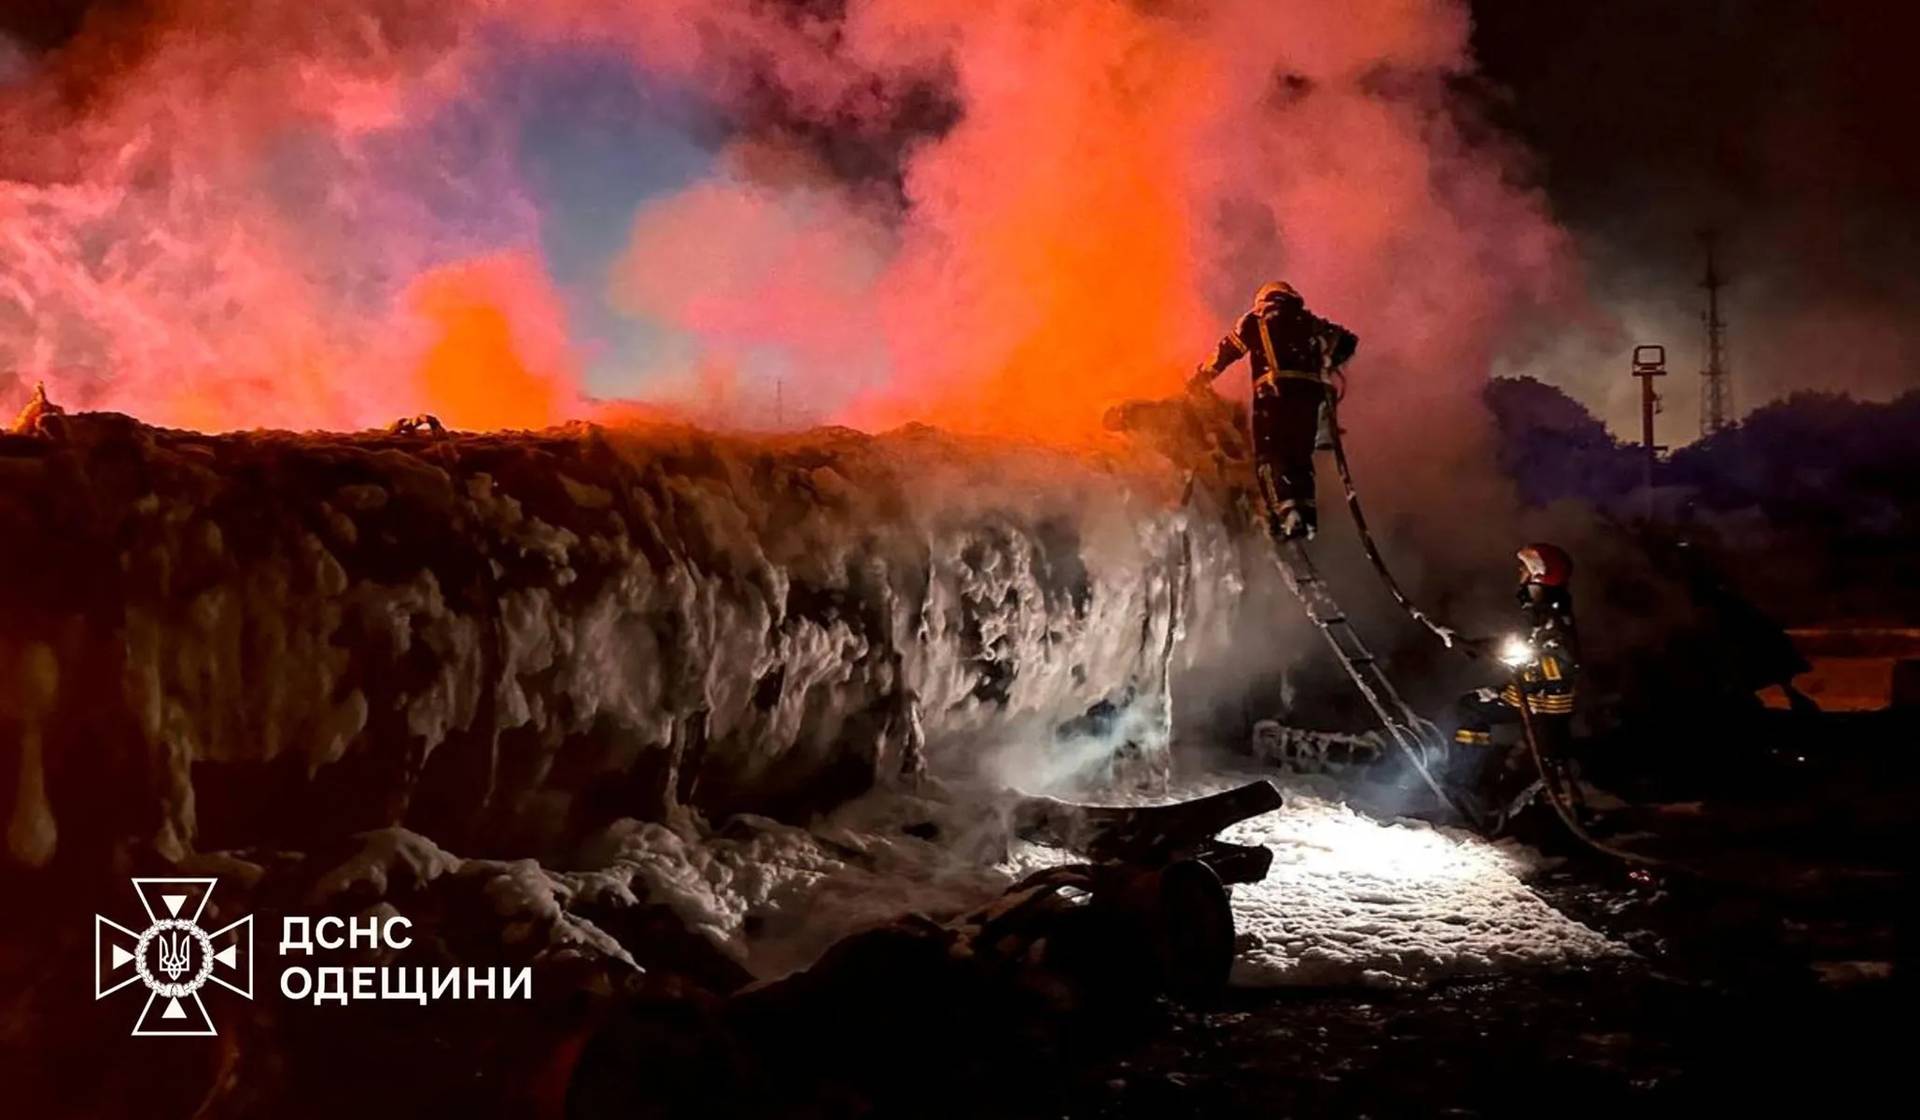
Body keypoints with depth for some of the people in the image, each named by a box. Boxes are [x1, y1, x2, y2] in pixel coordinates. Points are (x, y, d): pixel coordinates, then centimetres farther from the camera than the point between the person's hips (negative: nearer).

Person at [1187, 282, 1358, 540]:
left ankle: (1287, 511, -26)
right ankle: (1307, 513, 5)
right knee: (1301, 455, 14)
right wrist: (1326, 366, 31)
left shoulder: (1255, 321, 13)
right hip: (1309, 392, 4)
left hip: (1273, 393, -4)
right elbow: (1346, 340, 18)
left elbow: (1228, 350, 4)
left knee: (1269, 455, -7)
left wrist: (1201, 378, 9)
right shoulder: (1308, 321, 23)